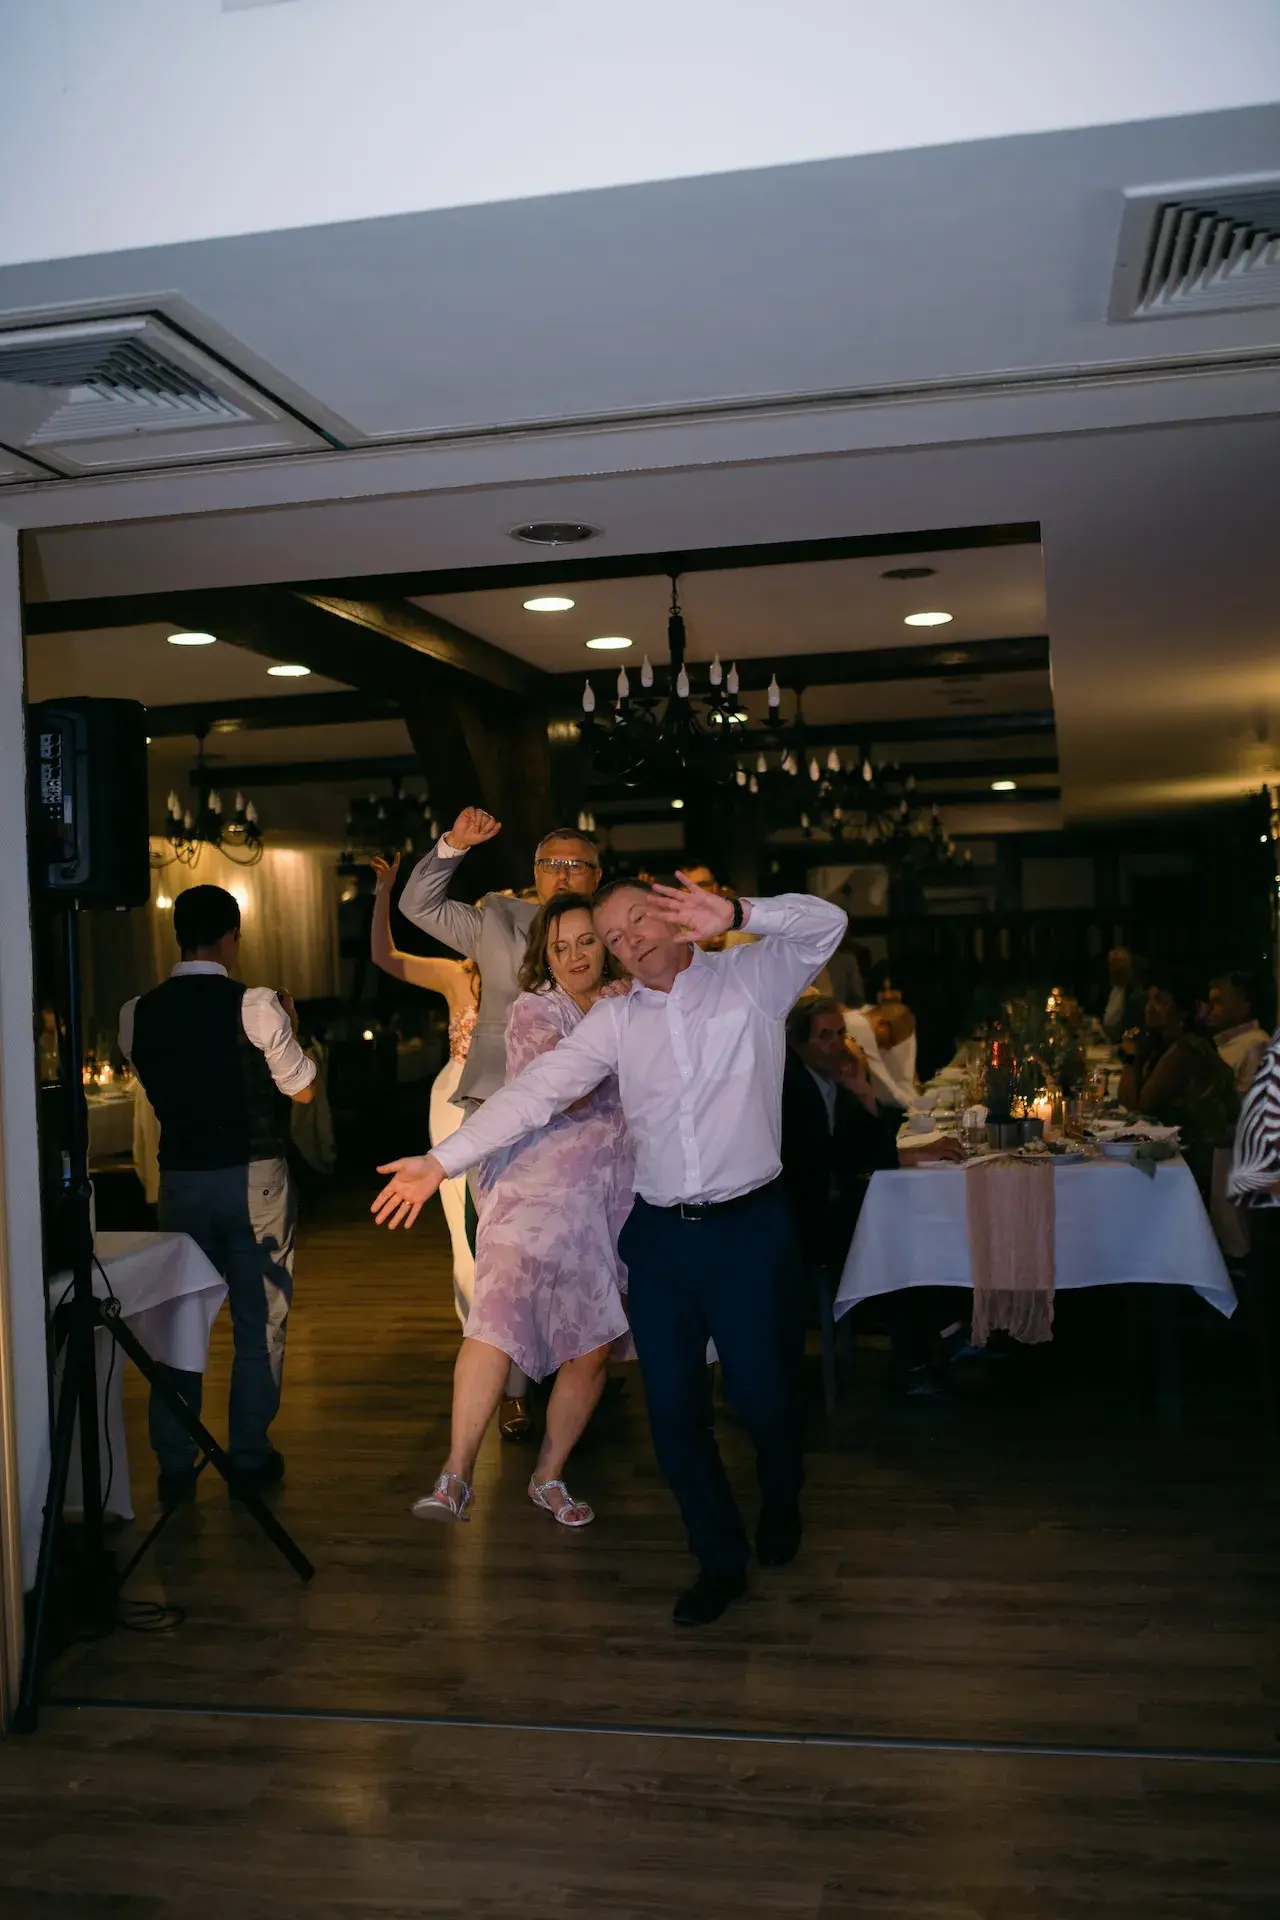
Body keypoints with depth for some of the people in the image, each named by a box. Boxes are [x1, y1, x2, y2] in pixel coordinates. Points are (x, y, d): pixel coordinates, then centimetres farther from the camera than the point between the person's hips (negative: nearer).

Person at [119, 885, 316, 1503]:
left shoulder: (138, 1013, -1)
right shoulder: (255, 1005, -13)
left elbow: (156, 1086, 12)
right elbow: (301, 1086, -4)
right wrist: (287, 1022, 9)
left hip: (180, 1177, 3)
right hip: (255, 1176, -3)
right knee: (260, 1320, 10)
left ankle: (174, 1465, 18)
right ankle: (250, 1456, 17)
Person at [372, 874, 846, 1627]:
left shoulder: (750, 978, -1)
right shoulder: (615, 1021, 5)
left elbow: (825, 924, -16)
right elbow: (535, 1091, -1)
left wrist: (734, 913, -31)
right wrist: (443, 1161, -8)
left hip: (749, 1227, -3)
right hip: (660, 1232, 3)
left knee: (764, 1392, 8)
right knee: (672, 1408, 7)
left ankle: (781, 1508, 42)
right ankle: (721, 1560, 27)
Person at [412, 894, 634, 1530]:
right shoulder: (535, 1009, -1)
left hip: (607, 1200, 5)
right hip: (535, 1190, -4)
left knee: (594, 1346, 5)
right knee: (496, 1321, -18)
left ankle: (549, 1477, 19)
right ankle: (456, 1476, -10)